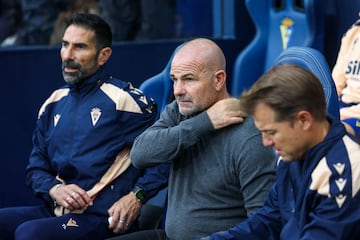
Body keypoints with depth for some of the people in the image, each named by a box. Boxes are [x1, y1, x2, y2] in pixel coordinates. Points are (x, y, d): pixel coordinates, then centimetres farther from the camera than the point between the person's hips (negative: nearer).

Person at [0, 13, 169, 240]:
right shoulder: (54, 105, 16)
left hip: (103, 219, -7)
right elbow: (36, 168, 21)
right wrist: (54, 190, -1)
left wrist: (136, 197, -13)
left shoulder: (125, 100, -5)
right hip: (56, 212, 7)